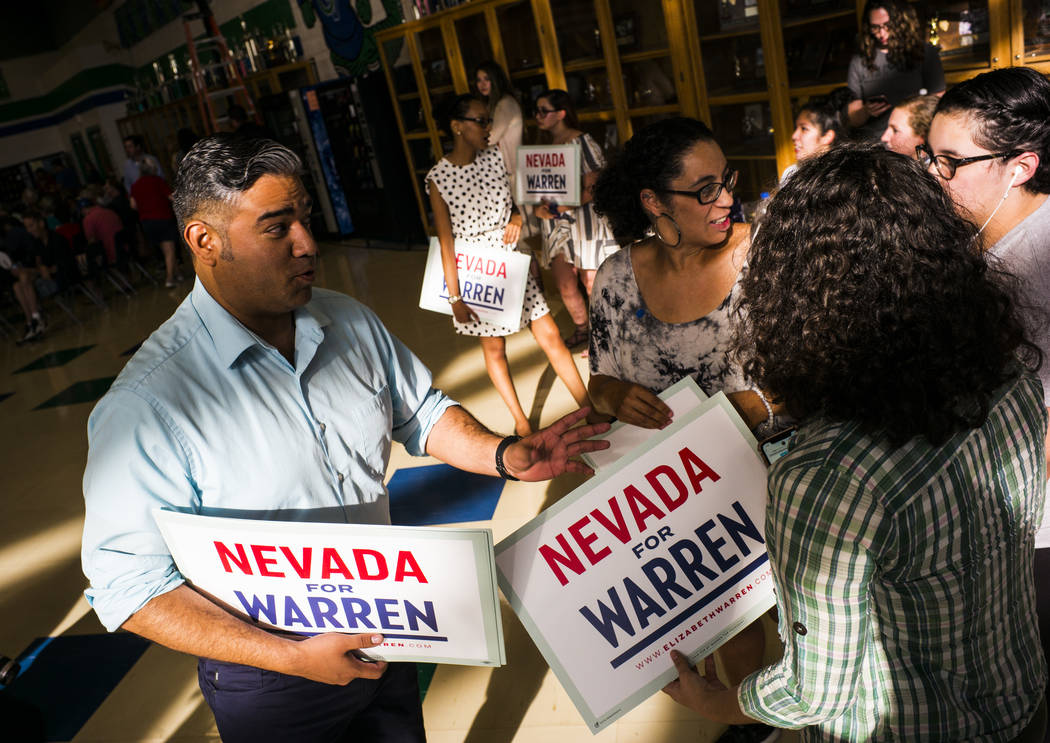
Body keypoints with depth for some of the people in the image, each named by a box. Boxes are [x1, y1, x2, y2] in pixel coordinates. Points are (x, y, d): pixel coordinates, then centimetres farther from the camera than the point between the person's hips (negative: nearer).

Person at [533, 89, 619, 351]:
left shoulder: (583, 143, -10)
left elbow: (594, 189, -16)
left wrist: (557, 207, -22)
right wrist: (538, 207, -7)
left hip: (584, 220, -6)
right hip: (556, 225, 6)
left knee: (593, 285, 1)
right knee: (565, 287, 11)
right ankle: (581, 330, 32)